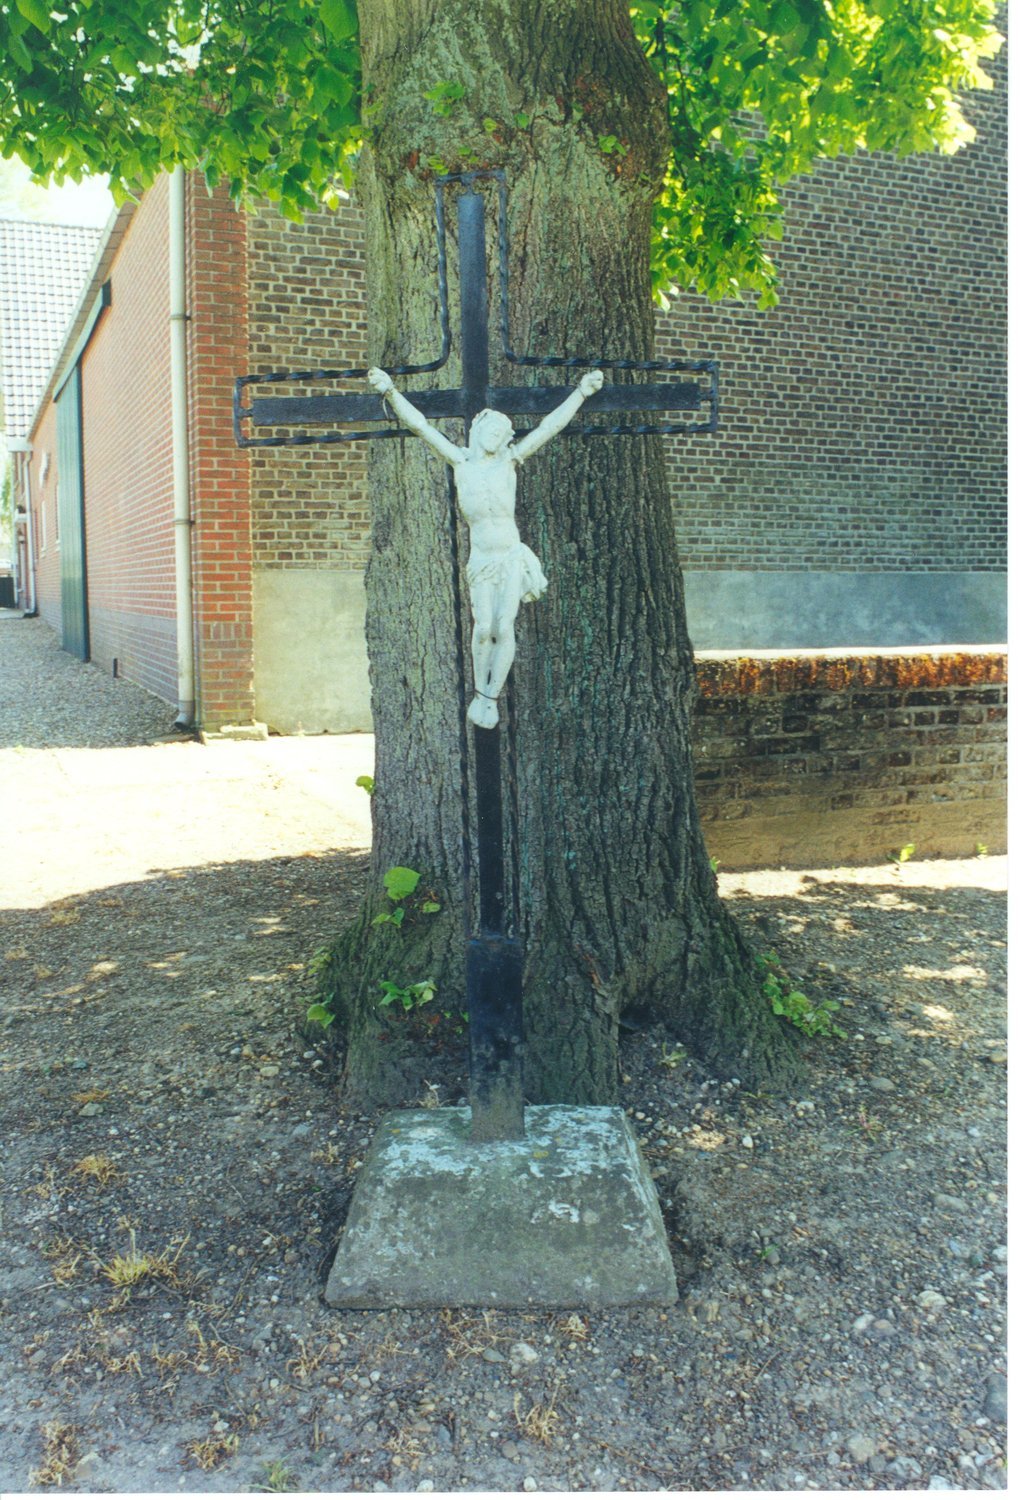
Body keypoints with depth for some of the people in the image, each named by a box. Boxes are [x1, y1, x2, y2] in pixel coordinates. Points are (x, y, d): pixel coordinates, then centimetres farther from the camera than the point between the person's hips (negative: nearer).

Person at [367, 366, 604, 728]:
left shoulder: (509, 460, 5)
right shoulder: (461, 461, 4)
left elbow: (550, 426, 1)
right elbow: (419, 425, -1)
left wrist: (581, 392, -5)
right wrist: (391, 392, -9)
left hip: (512, 557, 0)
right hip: (481, 560, 0)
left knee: (504, 628, -8)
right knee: (483, 628, -11)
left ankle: (492, 698, 2)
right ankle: (479, 693, 8)